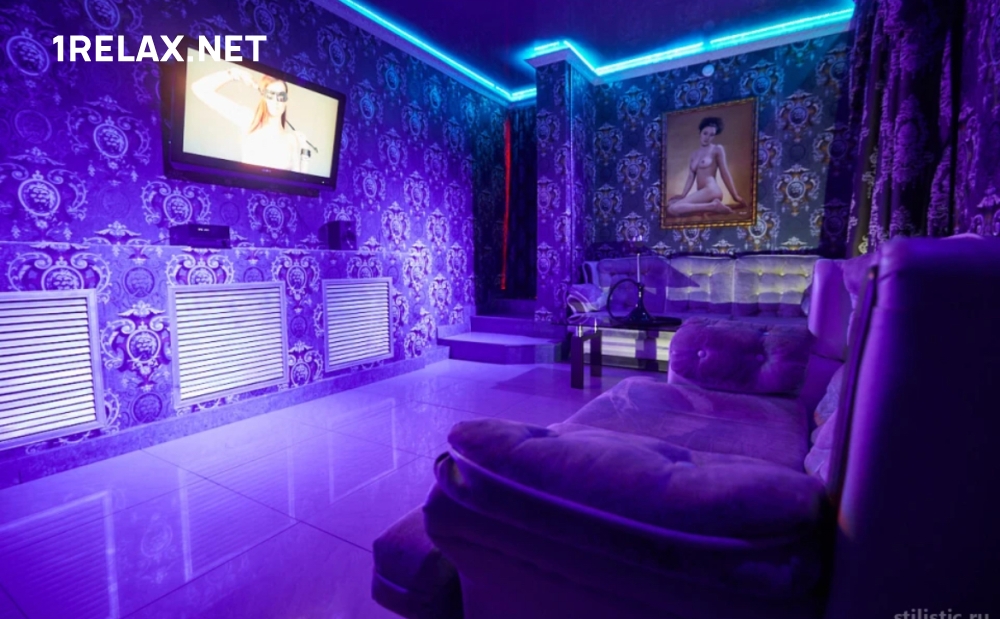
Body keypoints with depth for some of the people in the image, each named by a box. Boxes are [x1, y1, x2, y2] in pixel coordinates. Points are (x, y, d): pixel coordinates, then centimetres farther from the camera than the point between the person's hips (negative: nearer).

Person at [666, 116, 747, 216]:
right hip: (701, 193, 8)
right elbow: (691, 177, 12)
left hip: (711, 191, -8)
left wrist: (735, 196, 1)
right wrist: (683, 195, -2)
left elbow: (725, 173, 2)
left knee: (673, 209, -26)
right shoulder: (694, 154, 21)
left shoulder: (718, 149, 5)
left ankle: (713, 206, -21)